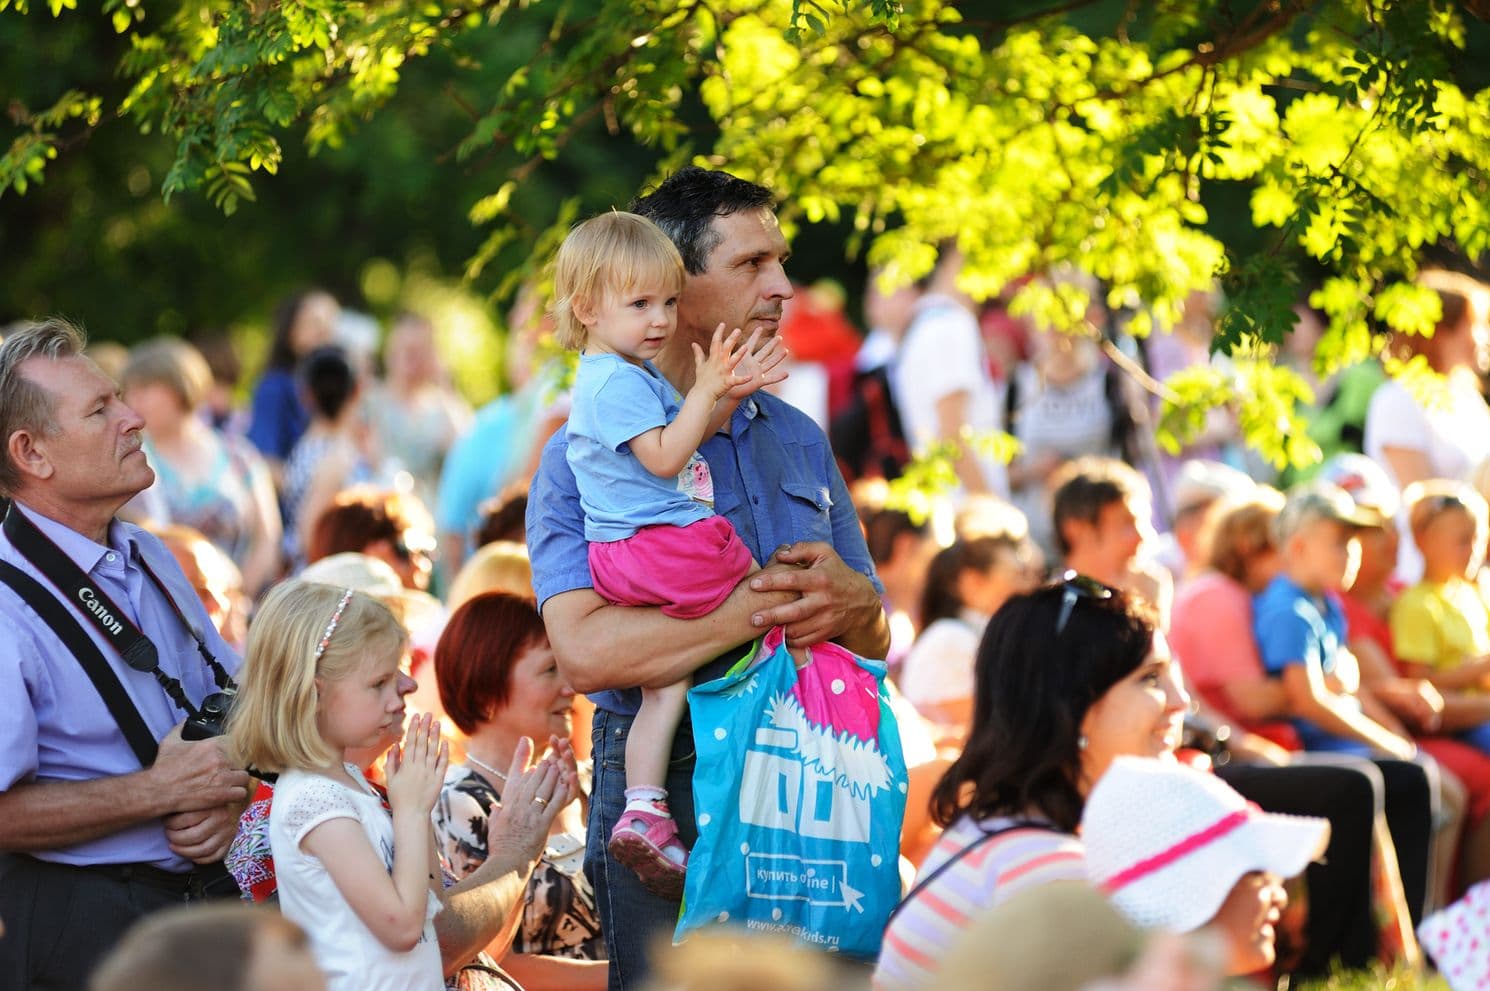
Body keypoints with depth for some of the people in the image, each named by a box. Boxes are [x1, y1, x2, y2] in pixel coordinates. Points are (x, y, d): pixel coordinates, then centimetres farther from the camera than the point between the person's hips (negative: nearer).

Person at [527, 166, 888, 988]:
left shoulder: (798, 440, 16)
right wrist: (764, 608, -17)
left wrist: (849, 602, -9)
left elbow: (873, 638, 16)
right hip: (663, 790, -5)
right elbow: (586, 651, -20)